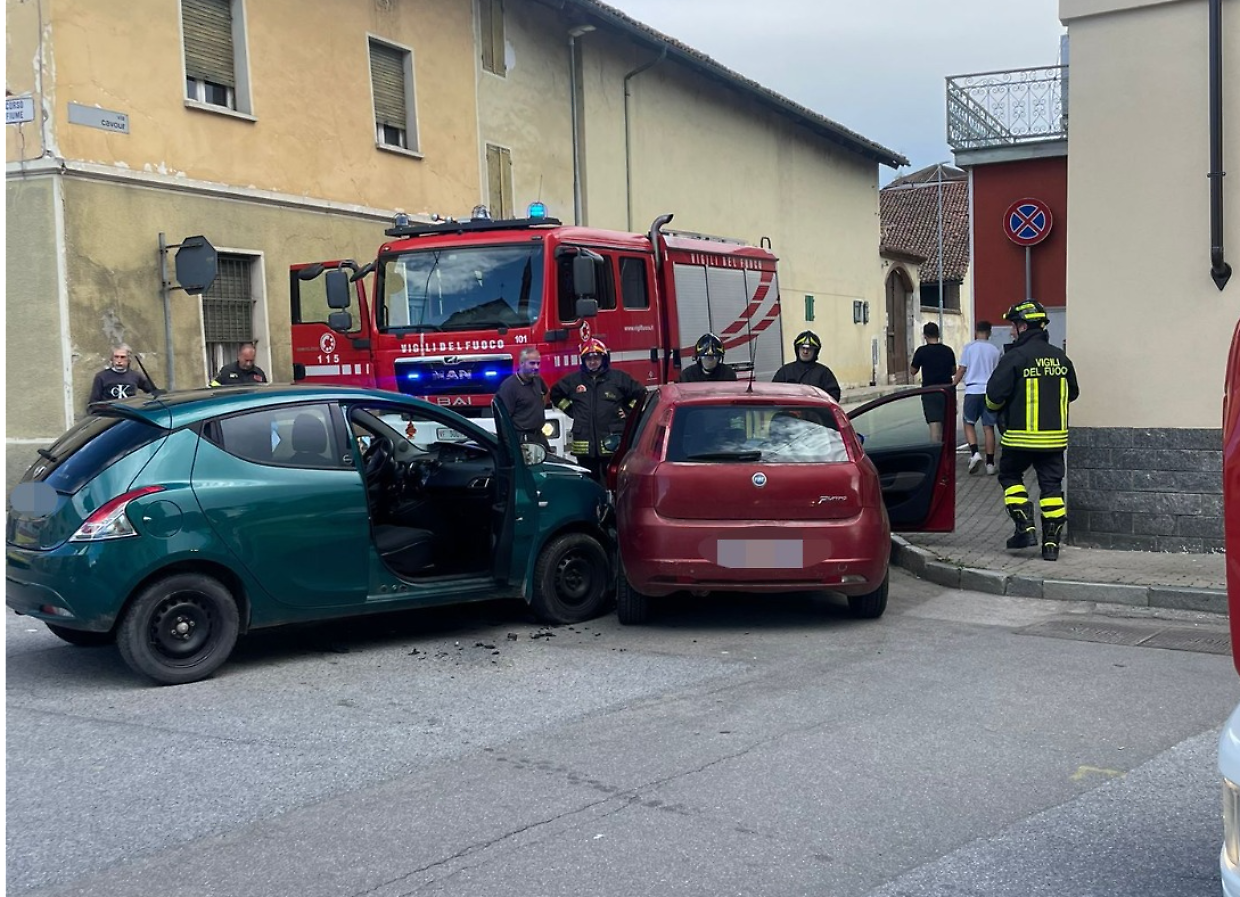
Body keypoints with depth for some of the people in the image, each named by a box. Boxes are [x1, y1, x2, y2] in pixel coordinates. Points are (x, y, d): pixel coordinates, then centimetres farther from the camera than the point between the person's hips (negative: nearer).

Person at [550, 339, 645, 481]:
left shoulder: (619, 378, 3)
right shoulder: (573, 381, 9)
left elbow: (640, 394, 12)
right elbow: (555, 394, 26)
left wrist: (627, 412, 5)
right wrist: (570, 410, 17)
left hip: (613, 446, -2)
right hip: (584, 446, 2)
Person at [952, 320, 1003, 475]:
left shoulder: (969, 348, 0)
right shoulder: (996, 350, 7)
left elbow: (961, 370, -1)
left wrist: (951, 386, 7)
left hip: (972, 391, -2)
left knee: (969, 423, 10)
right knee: (988, 427, 4)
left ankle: (974, 453, -11)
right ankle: (990, 463, 4)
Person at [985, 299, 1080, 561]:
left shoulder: (1015, 358, -12)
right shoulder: (1060, 358, 6)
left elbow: (994, 395, -13)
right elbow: (1073, 393, 17)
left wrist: (995, 407, 9)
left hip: (1020, 435, -4)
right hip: (1054, 437, 4)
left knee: (1010, 476, 15)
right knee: (1051, 485, 8)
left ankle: (1025, 528, 4)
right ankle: (1052, 542, 7)